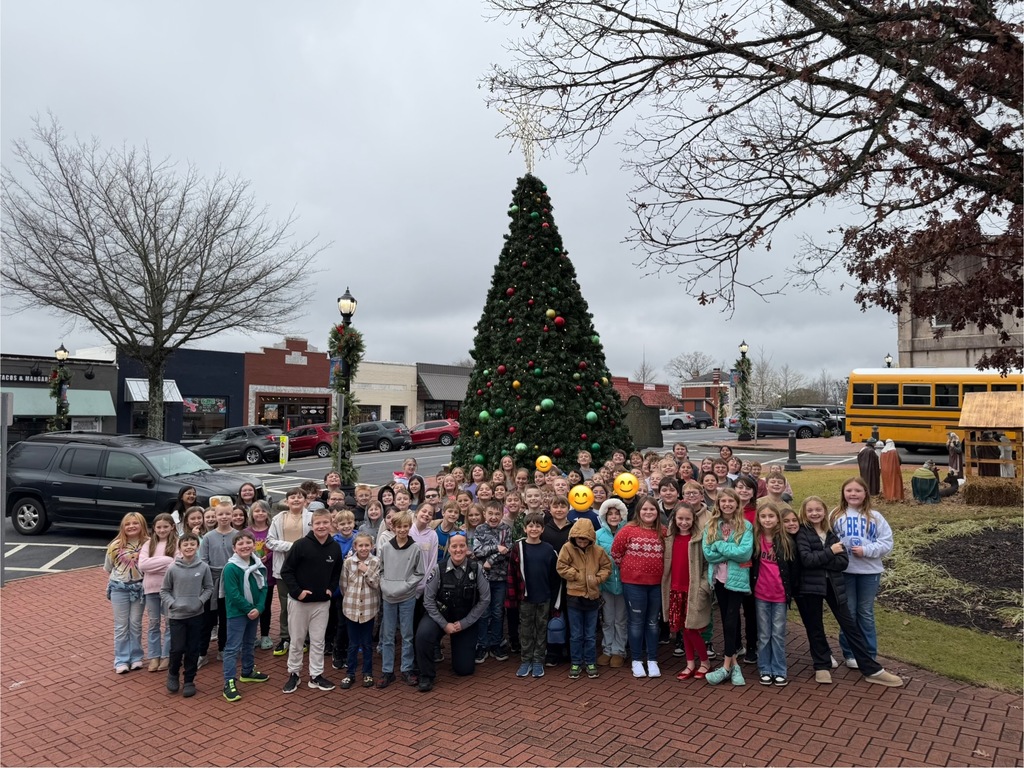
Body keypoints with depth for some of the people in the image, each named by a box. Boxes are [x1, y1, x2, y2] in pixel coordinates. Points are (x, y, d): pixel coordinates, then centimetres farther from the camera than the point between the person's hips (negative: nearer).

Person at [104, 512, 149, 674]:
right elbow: (108, 567, 8)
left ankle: (136, 657, 23)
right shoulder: (116, 545, -7)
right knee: (121, 625, 8)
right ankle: (121, 660, 16)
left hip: (139, 588, 0)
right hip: (120, 588, 0)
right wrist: (121, 574, 6)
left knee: (136, 624, 11)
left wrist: (140, 576, -10)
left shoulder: (148, 544, -11)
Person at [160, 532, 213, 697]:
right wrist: (172, 603, -12)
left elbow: (209, 588, 4)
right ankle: (173, 674, 28)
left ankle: (189, 681, 22)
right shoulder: (173, 568, -8)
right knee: (177, 648, -1)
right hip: (176, 615, -1)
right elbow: (164, 590, 2)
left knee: (193, 650, 7)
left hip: (196, 615, 1)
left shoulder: (204, 567, -6)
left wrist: (200, 600, -11)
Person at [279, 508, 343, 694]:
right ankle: (293, 674, 26)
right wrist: (297, 591, -16)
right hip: (299, 601, -3)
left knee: (318, 641, 10)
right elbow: (286, 571, -10)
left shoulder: (335, 548, -2)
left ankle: (316, 675, 22)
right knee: (296, 640, 10)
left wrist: (331, 589, 0)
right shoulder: (301, 545, -15)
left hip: (322, 602, 3)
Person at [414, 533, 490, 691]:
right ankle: (426, 676, -9)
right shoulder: (439, 569, -19)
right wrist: (444, 624, -16)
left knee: (464, 669, 5)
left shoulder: (477, 568, -18)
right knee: (423, 634, -33)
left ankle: (473, 643, 38)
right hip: (440, 615, -1)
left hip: (467, 620, 1)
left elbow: (485, 599, -11)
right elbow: (428, 600, -12)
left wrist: (463, 623, -11)